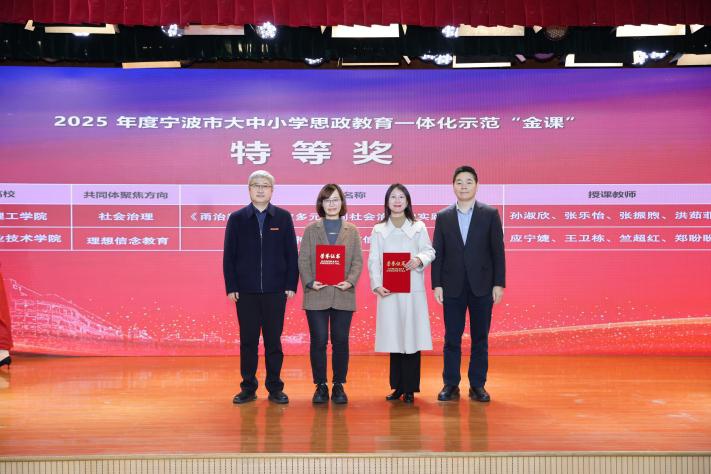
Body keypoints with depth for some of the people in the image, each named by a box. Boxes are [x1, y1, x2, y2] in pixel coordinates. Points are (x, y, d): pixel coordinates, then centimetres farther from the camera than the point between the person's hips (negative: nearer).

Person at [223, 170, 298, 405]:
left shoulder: (283, 217, 4)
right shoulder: (237, 218, 5)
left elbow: (291, 253, 3)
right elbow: (229, 256, 4)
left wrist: (291, 285, -3)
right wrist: (231, 287, -3)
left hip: (275, 291, 0)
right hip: (246, 291, 0)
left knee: (273, 341, 5)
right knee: (248, 341, 6)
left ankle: (275, 388, 14)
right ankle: (248, 388, 15)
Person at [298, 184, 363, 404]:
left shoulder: (352, 231, 10)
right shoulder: (311, 230, 9)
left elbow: (358, 260, 4)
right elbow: (303, 260, 3)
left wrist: (350, 281, -13)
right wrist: (310, 281, -12)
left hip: (343, 295, 1)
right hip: (317, 295, 0)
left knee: (340, 341, 4)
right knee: (319, 341, 1)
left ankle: (339, 386, 14)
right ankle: (320, 386, 11)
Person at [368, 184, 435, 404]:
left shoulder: (418, 227, 8)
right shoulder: (379, 230, 9)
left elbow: (430, 251, 4)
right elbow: (373, 260, 3)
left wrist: (420, 259, -18)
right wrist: (377, 285, -10)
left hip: (413, 291, -1)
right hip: (389, 291, 1)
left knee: (412, 337, -2)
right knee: (394, 337, 4)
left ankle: (410, 388, 5)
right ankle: (398, 386, 15)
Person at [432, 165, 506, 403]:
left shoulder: (490, 214, 2)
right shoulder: (443, 217, 6)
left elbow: (498, 251, 0)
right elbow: (438, 253, 5)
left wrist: (499, 284, -5)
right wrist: (436, 284, -2)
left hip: (481, 286, -1)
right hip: (452, 287, 1)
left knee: (480, 338, 5)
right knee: (452, 338, 4)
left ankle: (477, 385, 13)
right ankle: (450, 385, 12)